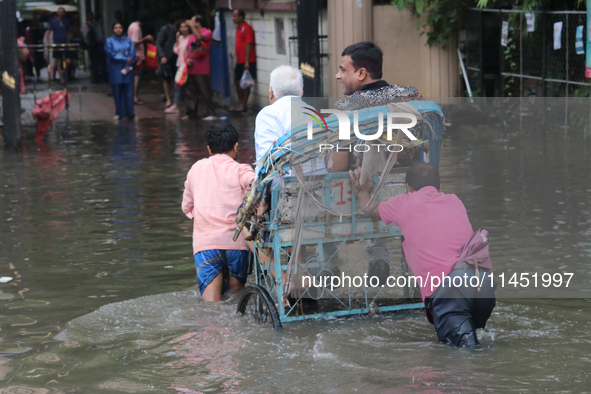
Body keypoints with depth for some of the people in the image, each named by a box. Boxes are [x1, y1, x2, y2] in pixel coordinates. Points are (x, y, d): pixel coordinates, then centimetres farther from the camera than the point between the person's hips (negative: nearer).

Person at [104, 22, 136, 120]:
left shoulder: (128, 40, 10)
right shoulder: (109, 41, 4)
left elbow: (132, 54, 1)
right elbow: (111, 55, -8)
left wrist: (128, 66, -12)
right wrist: (125, 60, -11)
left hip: (127, 69, 1)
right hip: (115, 70, -1)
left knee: (128, 92, -1)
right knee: (117, 92, -1)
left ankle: (129, 113, 4)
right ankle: (120, 113, 5)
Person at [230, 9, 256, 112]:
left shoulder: (246, 28, -12)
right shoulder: (238, 28, 15)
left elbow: (249, 45, -16)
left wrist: (247, 61, -19)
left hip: (247, 61, -9)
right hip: (239, 61, 9)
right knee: (237, 81, 12)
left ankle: (243, 105, 0)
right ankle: (240, 103, 21)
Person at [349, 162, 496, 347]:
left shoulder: (403, 204, 18)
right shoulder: (455, 201, 29)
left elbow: (370, 209, 41)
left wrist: (362, 193, 63)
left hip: (446, 282, -4)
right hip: (484, 275, 4)